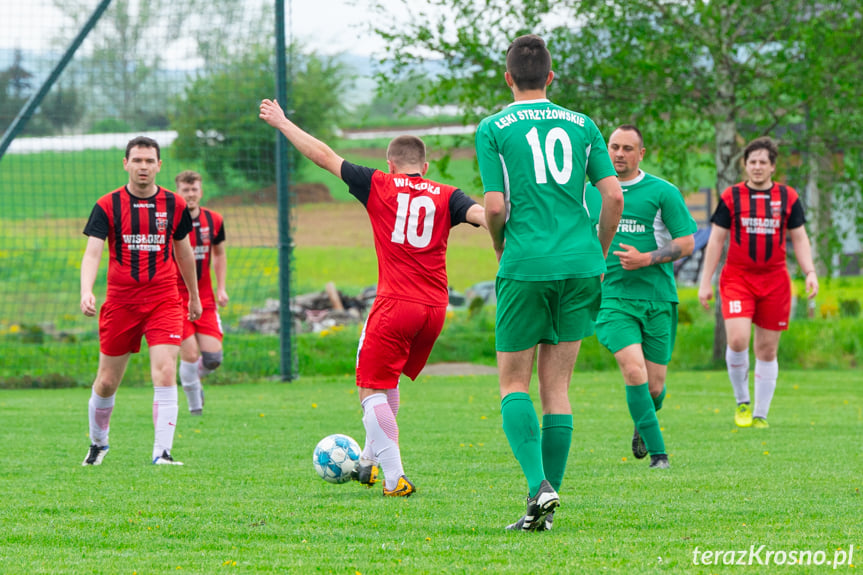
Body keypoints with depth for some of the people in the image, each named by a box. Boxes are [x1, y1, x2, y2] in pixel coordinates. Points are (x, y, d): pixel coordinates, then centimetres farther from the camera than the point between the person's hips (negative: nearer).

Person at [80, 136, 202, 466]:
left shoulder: (174, 205, 3)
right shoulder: (108, 206, -3)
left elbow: (184, 253, 17)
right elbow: (92, 253, -11)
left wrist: (194, 297, 25)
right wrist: (86, 291, -29)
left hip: (164, 300, 0)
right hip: (120, 301, 0)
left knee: (165, 373, -17)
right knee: (107, 381, 9)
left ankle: (162, 452, -16)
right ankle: (97, 442, 34)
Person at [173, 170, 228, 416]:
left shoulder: (213, 220, 2)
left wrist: (221, 288, 9)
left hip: (205, 299, 4)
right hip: (176, 299, -3)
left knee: (213, 358, -4)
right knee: (190, 355, -10)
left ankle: (195, 379, 30)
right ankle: (195, 404, 9)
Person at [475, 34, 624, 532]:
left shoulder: (493, 129, 0)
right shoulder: (582, 126, 9)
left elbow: (495, 207, -7)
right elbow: (614, 195, 2)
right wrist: (600, 254, 15)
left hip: (525, 267, -3)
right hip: (580, 266, 3)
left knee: (515, 383, 6)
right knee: (557, 388, 9)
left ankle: (539, 484, -16)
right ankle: (546, 505, 7)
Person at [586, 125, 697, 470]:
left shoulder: (663, 192, 0)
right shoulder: (590, 192, 8)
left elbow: (686, 243, -2)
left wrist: (646, 259, -14)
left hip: (658, 298, 0)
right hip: (612, 297, 0)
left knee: (654, 386, 4)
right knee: (634, 372, -19)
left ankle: (643, 426, 39)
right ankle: (657, 451, -12)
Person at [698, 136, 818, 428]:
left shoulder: (788, 197, 6)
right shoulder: (731, 197, 2)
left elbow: (799, 239, 10)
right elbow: (716, 240, 5)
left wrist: (810, 273, -4)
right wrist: (705, 282, 2)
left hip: (774, 280, 2)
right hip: (737, 277, -2)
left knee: (767, 350, 4)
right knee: (737, 339, -20)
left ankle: (760, 414, 14)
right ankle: (742, 402, 1)